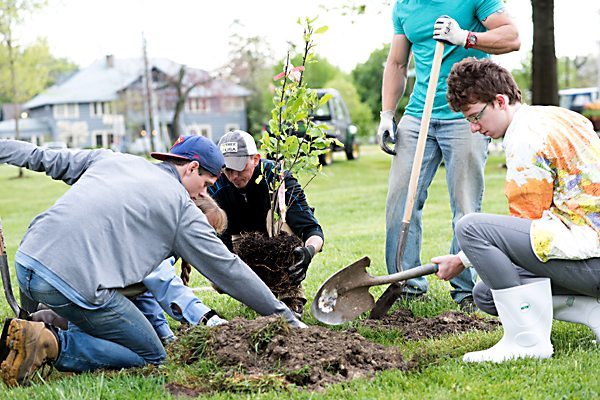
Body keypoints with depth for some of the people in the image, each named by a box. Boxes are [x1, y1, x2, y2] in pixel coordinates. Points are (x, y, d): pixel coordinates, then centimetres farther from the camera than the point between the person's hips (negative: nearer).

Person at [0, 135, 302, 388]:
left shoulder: (110, 159, 20)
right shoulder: (183, 209, 6)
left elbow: (43, 158, 27)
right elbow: (228, 269, 10)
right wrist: (283, 314, 18)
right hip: (76, 283, -7)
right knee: (151, 358, 8)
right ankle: (53, 344, -10)